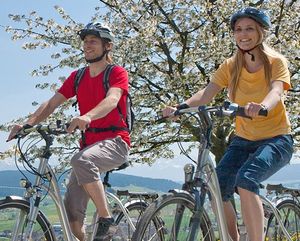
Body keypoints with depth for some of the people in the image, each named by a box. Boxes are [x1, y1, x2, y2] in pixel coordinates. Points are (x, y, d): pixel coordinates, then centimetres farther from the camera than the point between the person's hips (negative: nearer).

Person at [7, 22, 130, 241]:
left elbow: (111, 100, -24)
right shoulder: (77, 77, 13)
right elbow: (52, 103, 4)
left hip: (115, 142, -6)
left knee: (81, 160, -38)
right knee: (72, 210, -6)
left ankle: (107, 220, -26)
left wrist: (87, 117, -44)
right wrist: (27, 124, -14)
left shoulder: (117, 73, -3)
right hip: (89, 144, 6)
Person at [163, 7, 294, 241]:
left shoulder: (276, 62, -9)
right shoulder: (230, 66, 0)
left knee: (245, 180, -31)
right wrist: (182, 106, -35)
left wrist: (262, 106, -53)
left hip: (276, 139, -4)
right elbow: (208, 92, -15)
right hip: (243, 140, 4)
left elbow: (276, 92, -29)